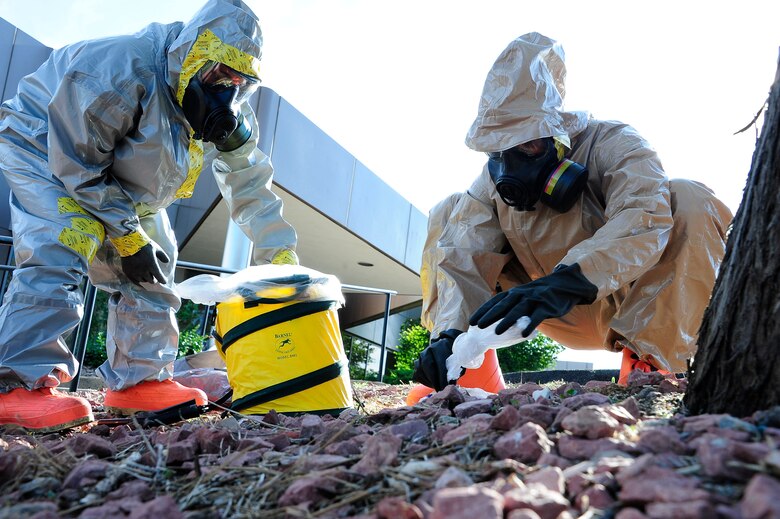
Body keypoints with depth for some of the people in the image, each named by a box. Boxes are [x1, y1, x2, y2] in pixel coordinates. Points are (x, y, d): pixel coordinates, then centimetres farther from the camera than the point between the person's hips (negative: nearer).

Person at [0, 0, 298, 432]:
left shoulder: (230, 114, -13)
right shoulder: (122, 71, -35)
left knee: (152, 273, -2)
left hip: (125, 188, 7)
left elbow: (250, 187, -7)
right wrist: (127, 235, -25)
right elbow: (80, 167, -29)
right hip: (44, 151, -7)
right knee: (59, 257, -28)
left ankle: (137, 380, 5)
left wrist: (283, 258, -14)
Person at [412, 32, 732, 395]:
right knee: (449, 213, -5)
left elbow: (644, 219, -40)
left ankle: (648, 359, -27)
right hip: (569, 319, 4)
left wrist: (566, 281, -55)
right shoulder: (494, 179, -8)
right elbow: (462, 255, -20)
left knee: (690, 201, -30)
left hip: (634, 301, -3)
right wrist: (450, 333, -38)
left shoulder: (611, 144, -20)